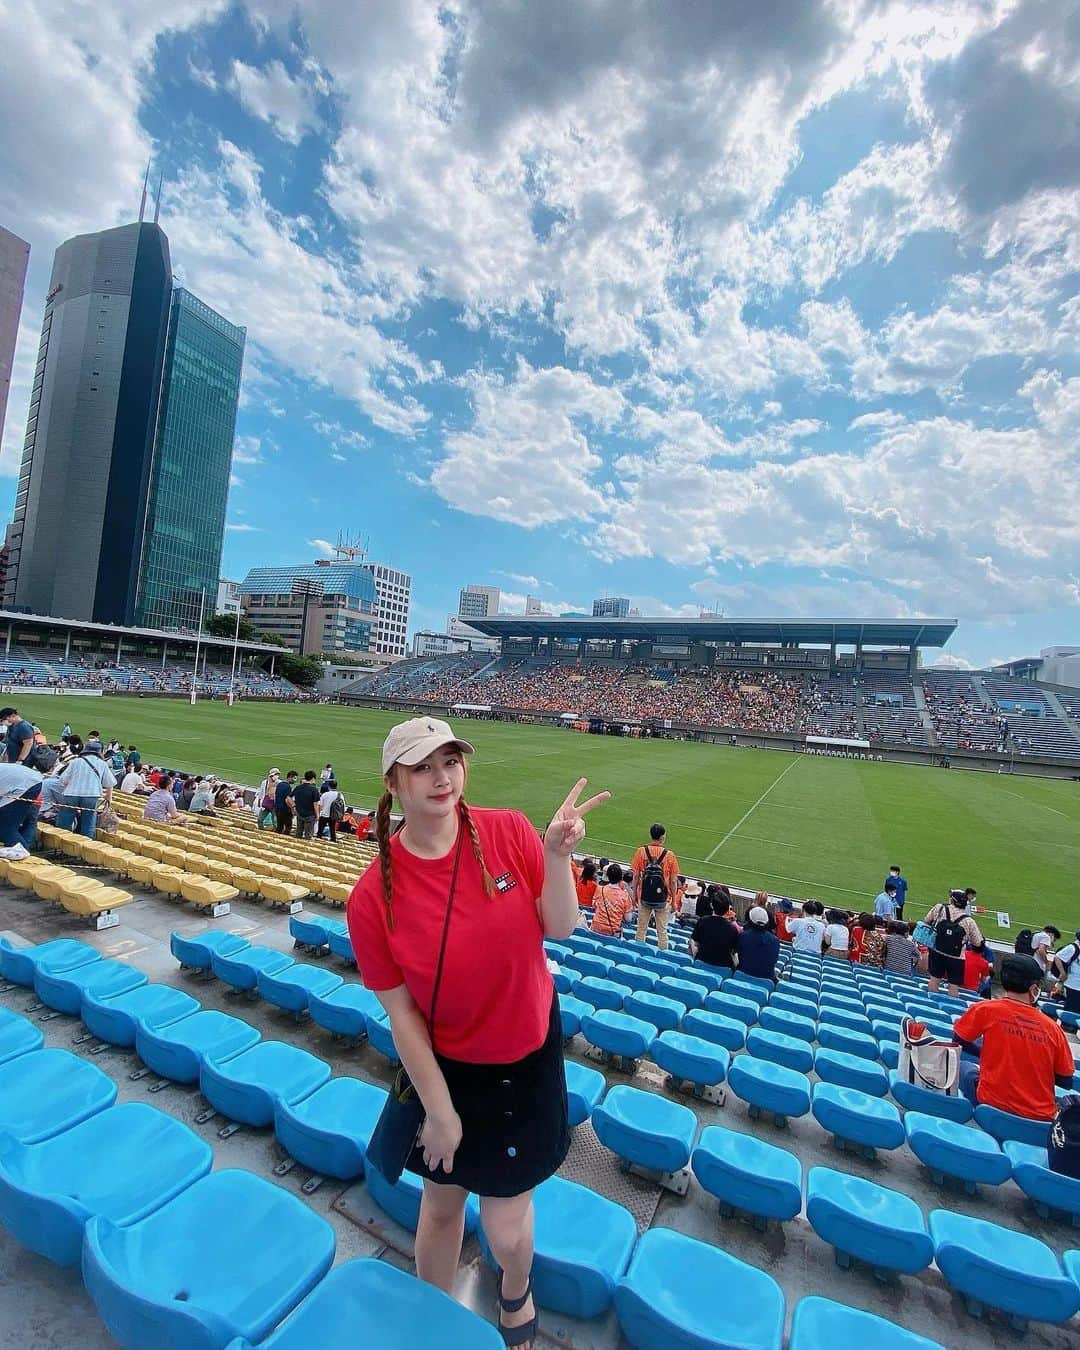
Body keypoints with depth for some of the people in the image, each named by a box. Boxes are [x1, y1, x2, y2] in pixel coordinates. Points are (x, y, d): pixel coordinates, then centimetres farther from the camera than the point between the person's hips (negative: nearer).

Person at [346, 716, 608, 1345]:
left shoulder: (508, 832, -20)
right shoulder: (374, 896, -22)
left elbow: (560, 928, -12)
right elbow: (400, 1012, -13)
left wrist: (557, 854, -30)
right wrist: (439, 1109, -5)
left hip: (529, 1055, 1)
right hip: (446, 1065, 0)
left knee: (505, 1229, 16)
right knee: (442, 1203, 24)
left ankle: (516, 1295, 55)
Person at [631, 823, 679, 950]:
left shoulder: (641, 851, -9)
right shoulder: (669, 855, -11)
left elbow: (636, 876, -3)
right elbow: (673, 881, -6)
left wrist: (634, 895, 10)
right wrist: (673, 901, 7)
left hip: (644, 897, 1)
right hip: (663, 899, -1)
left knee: (641, 928, 15)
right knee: (662, 930, 12)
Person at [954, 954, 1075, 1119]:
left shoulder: (986, 1009, -11)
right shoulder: (1052, 1027, -5)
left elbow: (958, 1040, 0)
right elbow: (1066, 1082, 4)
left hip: (992, 1104, -4)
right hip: (1041, 1117, 4)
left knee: (963, 1066, 24)